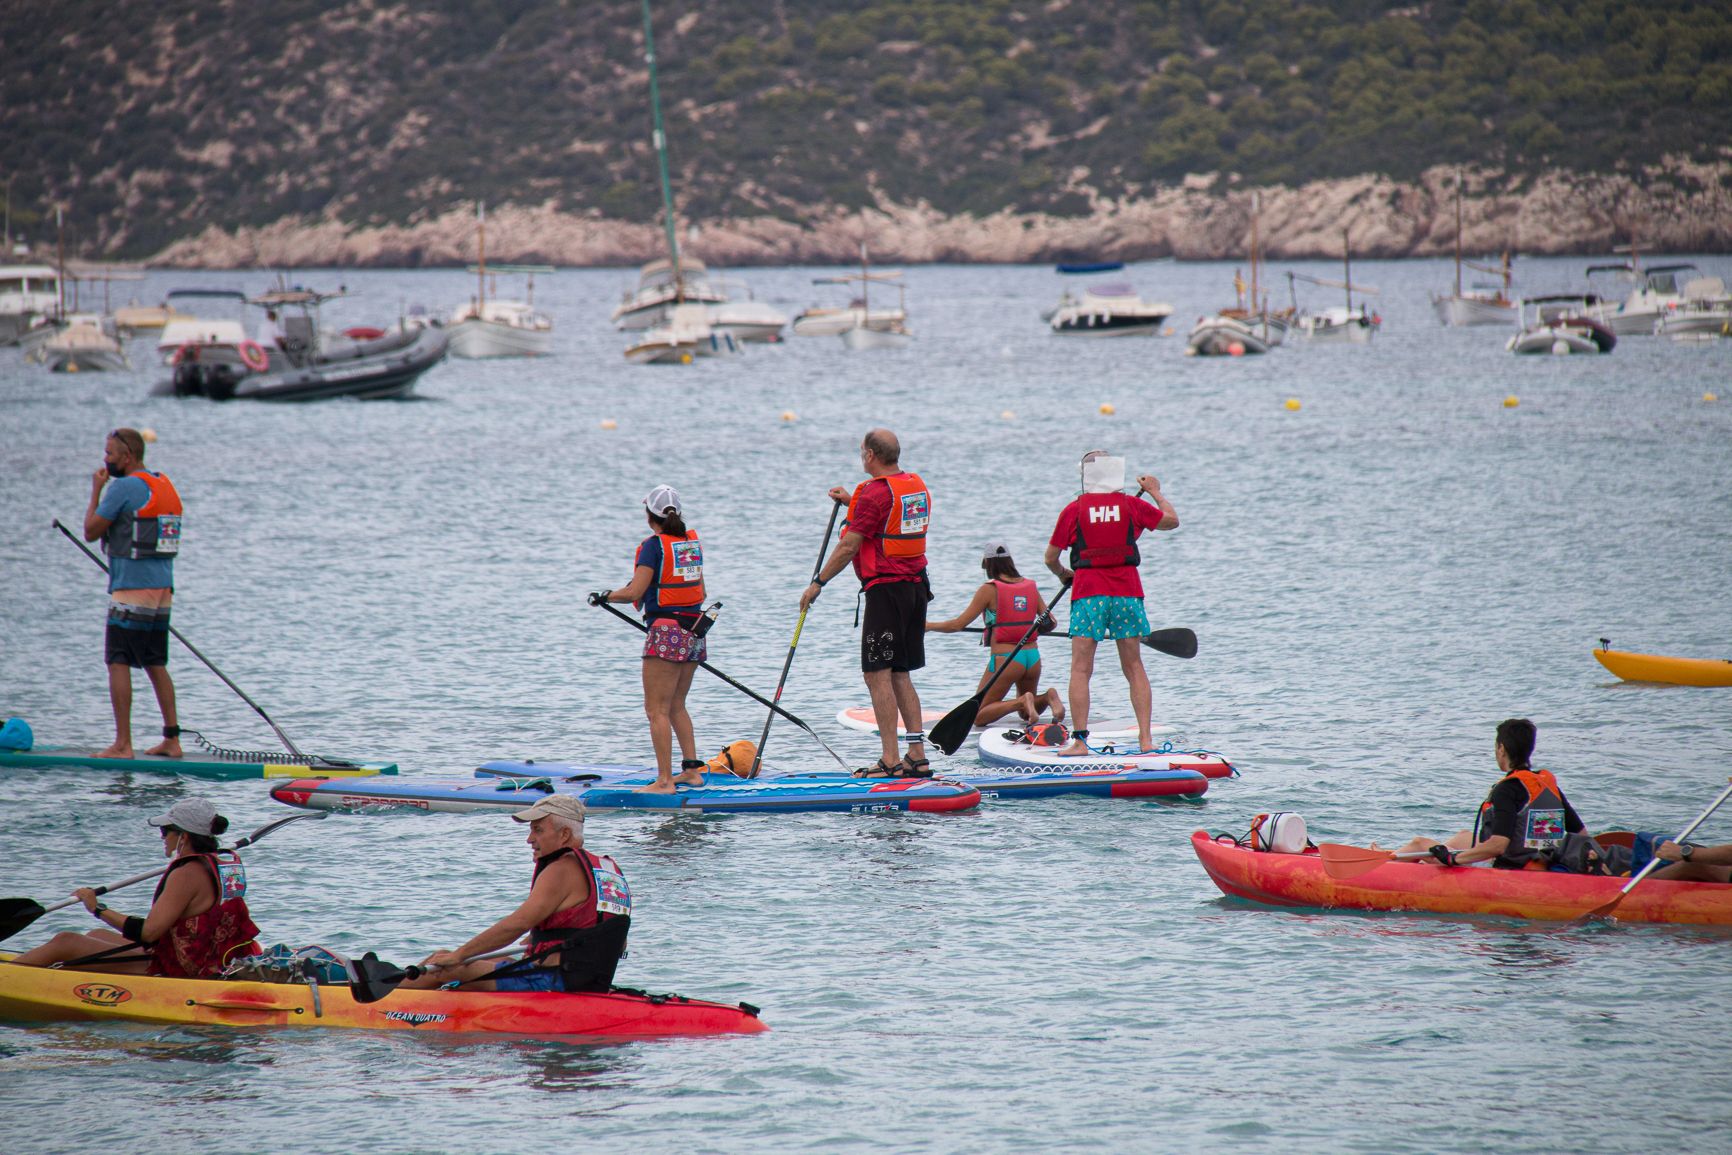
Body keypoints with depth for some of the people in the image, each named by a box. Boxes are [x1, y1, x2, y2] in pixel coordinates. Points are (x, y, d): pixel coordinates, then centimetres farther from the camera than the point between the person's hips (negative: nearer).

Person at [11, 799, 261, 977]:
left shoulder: (186, 875, -22)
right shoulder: (229, 861, 5)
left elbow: (148, 932, -26)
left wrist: (99, 909, -17)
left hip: (173, 972, -10)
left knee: (65, 943, -4)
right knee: (97, 936, 26)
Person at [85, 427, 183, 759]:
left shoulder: (123, 488, -13)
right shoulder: (166, 486, 13)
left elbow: (91, 532, -8)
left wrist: (96, 490, 2)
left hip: (132, 591, -8)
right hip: (163, 587, 8)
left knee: (118, 664, -5)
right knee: (155, 664, 14)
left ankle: (122, 744, -9)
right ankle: (172, 740, 13)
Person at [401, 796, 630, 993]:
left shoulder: (562, 870, -14)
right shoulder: (611, 868, 13)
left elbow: (518, 923, -22)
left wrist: (458, 955, -17)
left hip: (552, 984, -9)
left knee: (447, 968, 1)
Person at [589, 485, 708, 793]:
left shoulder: (654, 545, -11)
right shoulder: (692, 542, 10)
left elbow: (635, 593, -15)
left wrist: (604, 596, 2)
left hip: (666, 632, -8)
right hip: (694, 634, 8)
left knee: (657, 710, -5)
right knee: (676, 706, 18)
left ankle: (664, 781, -10)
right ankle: (692, 770, 16)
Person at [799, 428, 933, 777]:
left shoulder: (874, 492, -15)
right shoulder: (918, 486, 11)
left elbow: (850, 546, -14)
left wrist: (817, 584, -6)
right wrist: (853, 502, 32)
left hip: (885, 588, -9)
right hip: (917, 587, 9)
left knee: (878, 674, -6)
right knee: (900, 675, 14)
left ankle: (890, 761, -10)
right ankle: (918, 757, 11)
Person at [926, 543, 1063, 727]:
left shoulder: (989, 589, -6)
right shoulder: (1030, 586, 8)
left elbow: (958, 624, -5)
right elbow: (1050, 622, 11)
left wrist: (928, 626, 10)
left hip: (1004, 658, -5)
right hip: (1033, 657, 5)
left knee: (978, 717, 4)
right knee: (1026, 714, 25)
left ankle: (1021, 702, -19)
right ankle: (1048, 697, -7)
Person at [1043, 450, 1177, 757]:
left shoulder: (1074, 510, -1)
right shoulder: (1130, 505, 4)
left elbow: (1051, 558, 4)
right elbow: (1171, 520, 18)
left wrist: (1063, 573, 26)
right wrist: (1156, 491, 34)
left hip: (1088, 593, -2)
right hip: (1126, 591, 2)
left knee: (1081, 668, -1)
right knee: (1134, 667, 10)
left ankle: (1079, 740, -9)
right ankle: (1146, 738, 5)